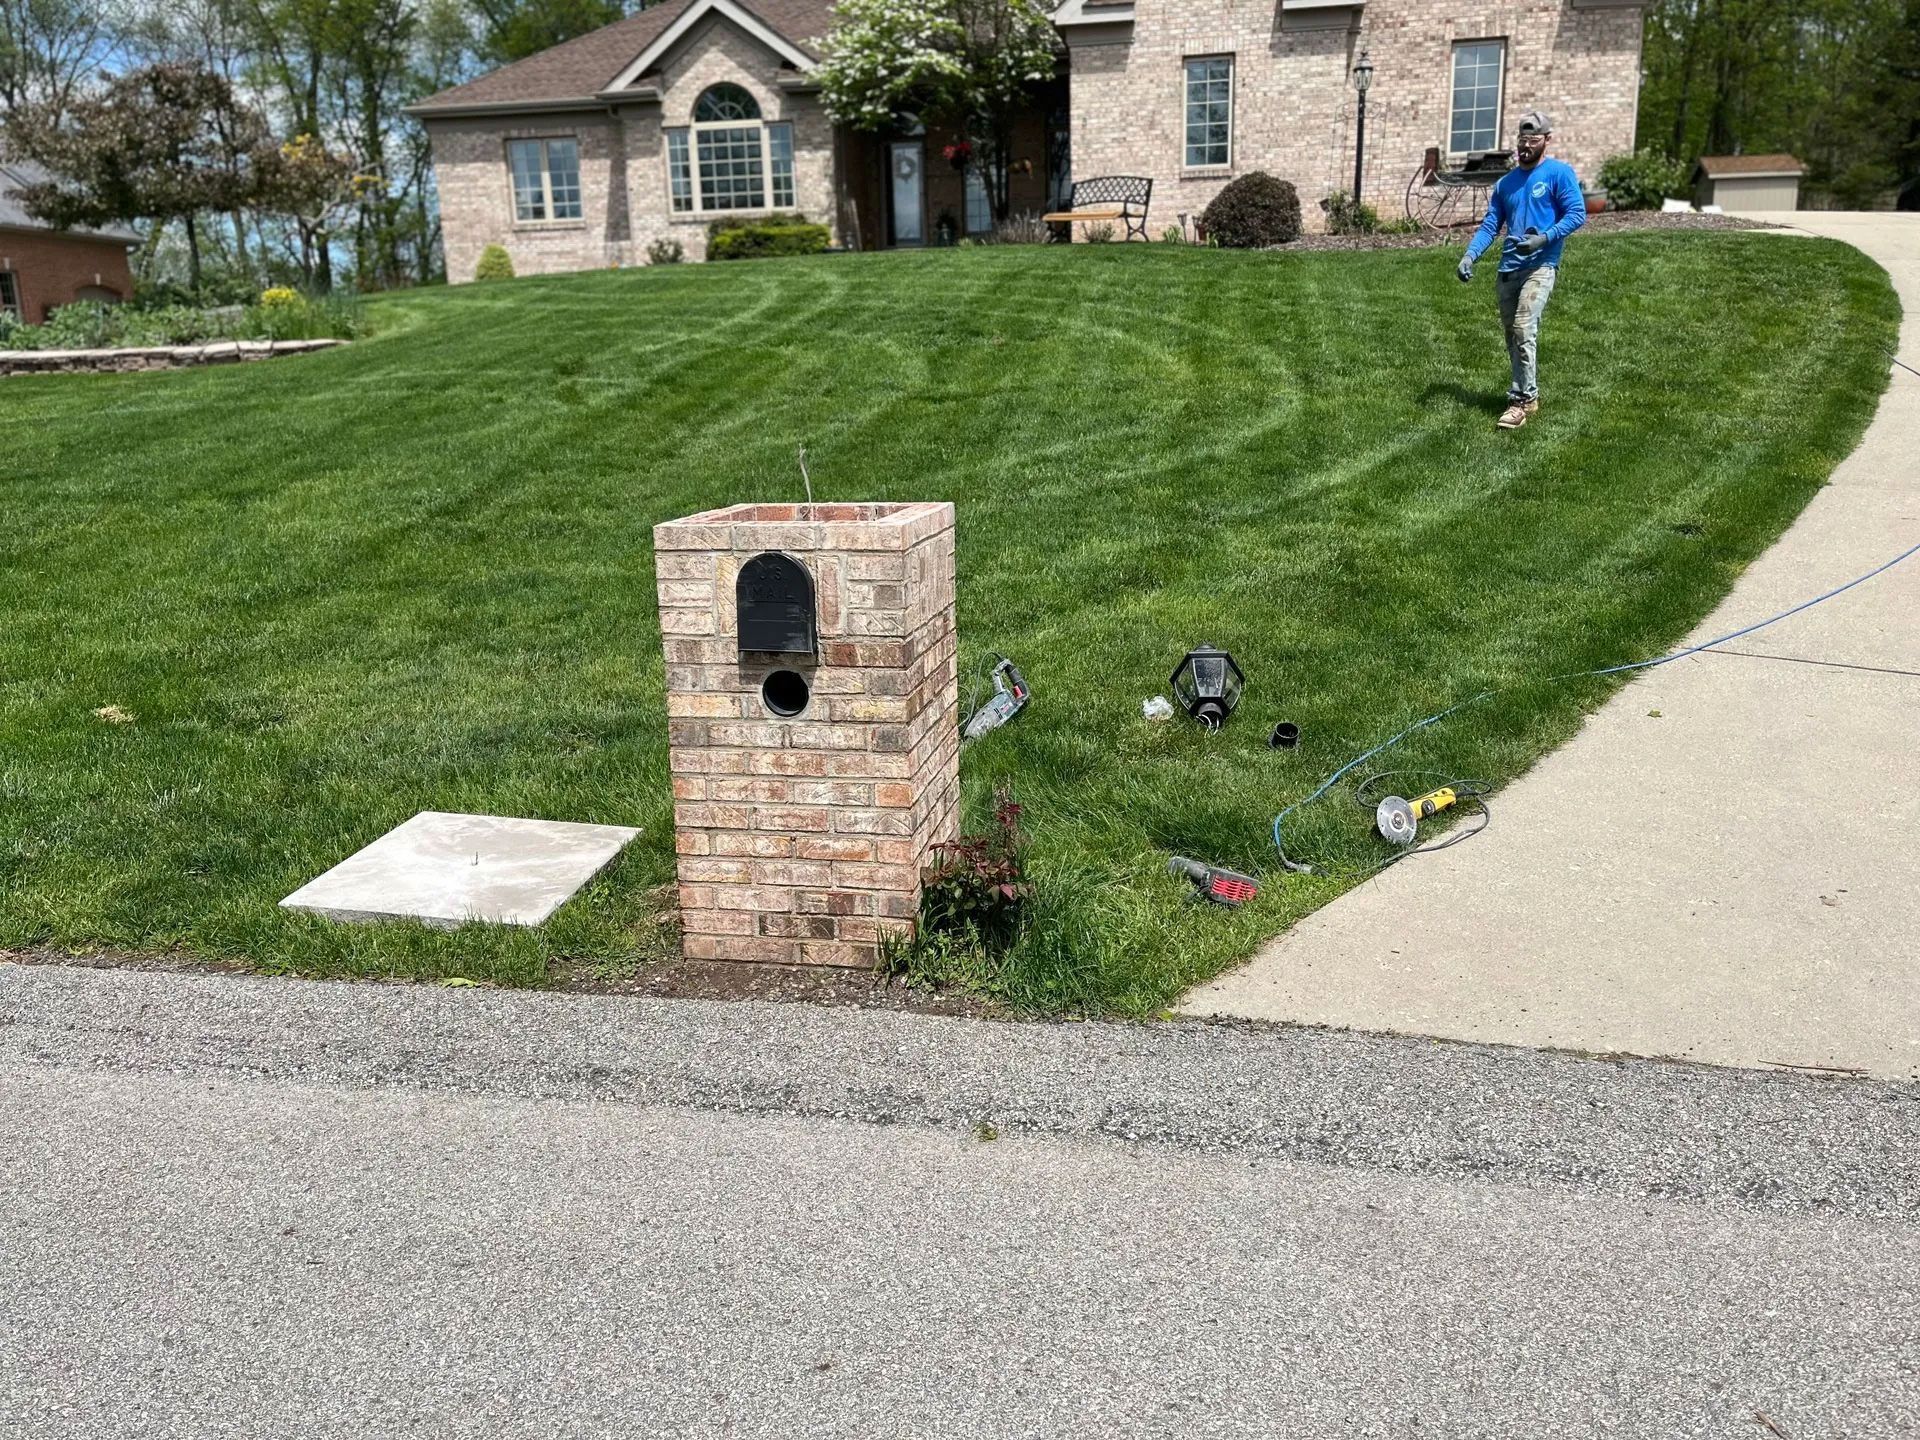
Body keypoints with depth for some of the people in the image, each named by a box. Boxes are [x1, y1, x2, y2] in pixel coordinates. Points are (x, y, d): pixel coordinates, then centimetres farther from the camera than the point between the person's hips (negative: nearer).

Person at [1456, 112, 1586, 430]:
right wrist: (1470, 255, -3)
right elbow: (1490, 225, 13)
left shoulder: (1559, 173, 0)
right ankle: (1529, 393, 23)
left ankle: (1520, 400, -16)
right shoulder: (1506, 182, 17)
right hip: (1508, 269, 7)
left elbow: (1577, 214, -6)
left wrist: (1545, 238, -21)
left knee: (1523, 329, -19)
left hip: (1539, 266, -6)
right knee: (1513, 335, 10)